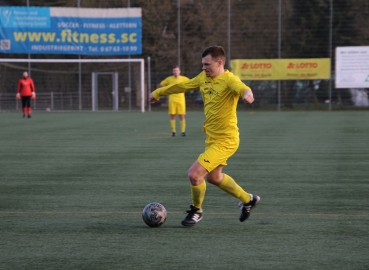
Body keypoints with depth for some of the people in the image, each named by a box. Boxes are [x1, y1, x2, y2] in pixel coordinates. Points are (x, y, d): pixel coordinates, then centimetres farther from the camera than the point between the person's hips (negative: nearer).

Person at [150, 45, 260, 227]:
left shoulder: (228, 79, -20)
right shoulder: (204, 77, 4)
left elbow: (241, 87, -41)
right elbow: (184, 86, 20)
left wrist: (247, 93, -66)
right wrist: (159, 92, 30)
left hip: (225, 140, -9)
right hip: (212, 137, 9)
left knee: (194, 174, -14)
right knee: (213, 177, 24)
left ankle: (196, 211, 13)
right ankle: (248, 200, 43)